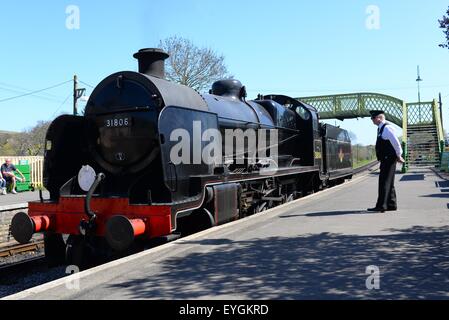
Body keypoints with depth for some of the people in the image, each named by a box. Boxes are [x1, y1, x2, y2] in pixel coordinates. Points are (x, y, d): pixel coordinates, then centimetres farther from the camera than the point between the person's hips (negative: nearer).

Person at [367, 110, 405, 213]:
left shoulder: (386, 127, -16)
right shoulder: (381, 128, 14)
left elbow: (396, 142, -20)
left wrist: (398, 156, -11)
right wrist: (398, 156, 19)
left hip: (389, 159, -10)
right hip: (385, 160, 10)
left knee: (384, 182, -9)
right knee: (389, 183, 14)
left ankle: (381, 206, -7)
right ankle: (392, 205, 22)